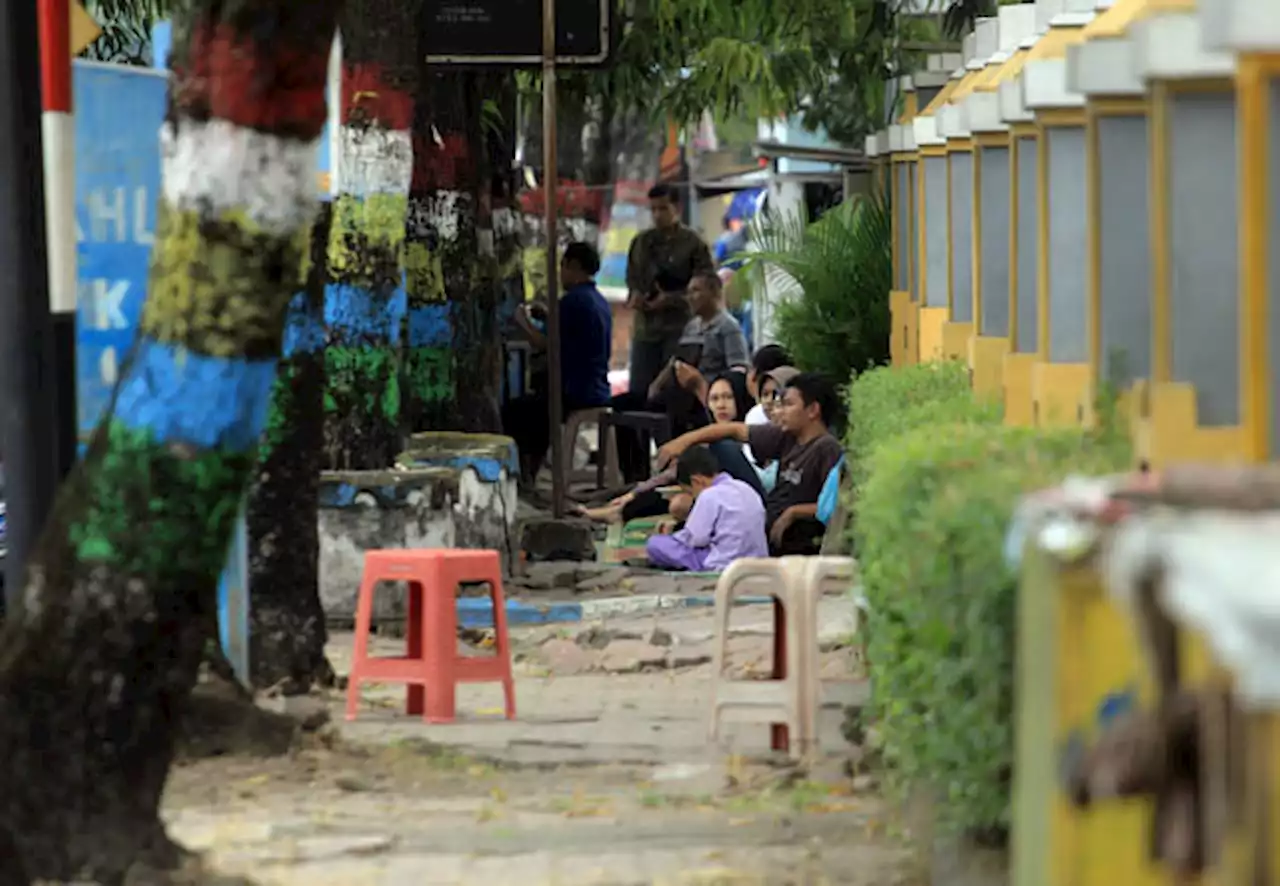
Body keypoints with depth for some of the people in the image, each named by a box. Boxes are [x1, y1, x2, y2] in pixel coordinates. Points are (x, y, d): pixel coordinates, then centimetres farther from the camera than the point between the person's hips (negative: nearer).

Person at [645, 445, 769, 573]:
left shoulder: (710, 495, -11)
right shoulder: (745, 489, 13)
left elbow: (695, 538, -11)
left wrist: (672, 537, 9)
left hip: (723, 566, -9)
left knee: (655, 544, -10)